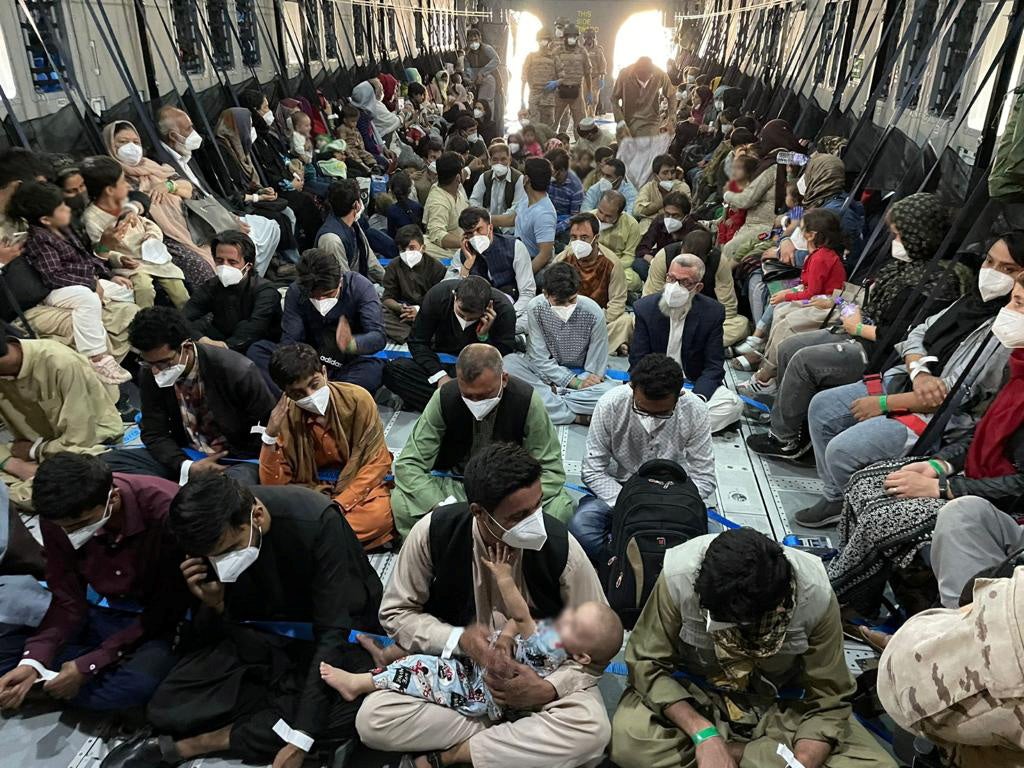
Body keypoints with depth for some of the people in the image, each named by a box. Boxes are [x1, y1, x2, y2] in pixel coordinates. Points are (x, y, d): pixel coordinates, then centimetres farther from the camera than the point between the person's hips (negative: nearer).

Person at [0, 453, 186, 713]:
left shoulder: (164, 508, -30)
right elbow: (68, 600, -4)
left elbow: (169, 607, -22)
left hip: (159, 620, -3)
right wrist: (34, 661, -21)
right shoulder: (57, 517, -14)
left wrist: (89, 665, -23)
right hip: (100, 614, 4)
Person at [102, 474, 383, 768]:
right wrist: (216, 605, -27)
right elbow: (231, 625, -3)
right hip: (263, 634, 3)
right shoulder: (214, 538, -16)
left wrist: (299, 741, -31)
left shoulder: (317, 522, -31)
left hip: (341, 632, -2)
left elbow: (333, 632, -29)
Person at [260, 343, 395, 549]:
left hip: (360, 485, -1)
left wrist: (339, 505, -20)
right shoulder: (285, 416, -10)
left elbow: (377, 461, -11)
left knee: (380, 513, -33)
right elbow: (273, 487, -10)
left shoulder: (357, 399, -16)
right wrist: (270, 435, -24)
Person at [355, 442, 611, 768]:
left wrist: (548, 690, -26)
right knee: (372, 718, -24)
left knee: (591, 730, -30)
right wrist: (457, 639, -23)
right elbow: (396, 612, -6)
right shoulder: (433, 532, -20)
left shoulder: (561, 548, -23)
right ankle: (522, 741, -12)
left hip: (536, 674, -1)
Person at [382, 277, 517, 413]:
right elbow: (417, 342, -7)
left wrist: (484, 336, -32)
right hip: (441, 363, 3)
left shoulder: (504, 309, -21)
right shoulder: (437, 295, -17)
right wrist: (440, 375, -19)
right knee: (391, 370, -24)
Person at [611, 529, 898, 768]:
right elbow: (646, 663, -17)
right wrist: (703, 733, -28)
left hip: (779, 706, 1)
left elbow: (827, 700, -14)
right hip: (693, 699, 0)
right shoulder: (679, 577, -29)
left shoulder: (815, 595, -26)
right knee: (627, 739, -29)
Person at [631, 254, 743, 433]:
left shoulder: (713, 312, -6)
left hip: (696, 386, 1)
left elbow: (713, 365, -5)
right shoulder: (645, 308, -5)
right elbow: (639, 363, -6)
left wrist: (698, 397, -25)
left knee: (733, 404, -26)